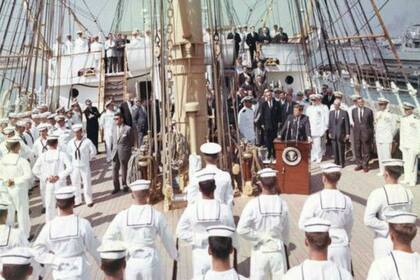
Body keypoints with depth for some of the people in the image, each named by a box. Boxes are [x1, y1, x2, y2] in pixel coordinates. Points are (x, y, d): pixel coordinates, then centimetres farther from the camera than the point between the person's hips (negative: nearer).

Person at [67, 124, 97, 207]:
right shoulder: (71, 142, 1)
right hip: (74, 166, 4)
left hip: (85, 166, -3)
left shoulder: (87, 141, -10)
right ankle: (77, 201, 21)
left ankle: (89, 200, 15)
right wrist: (73, 159, 10)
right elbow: (68, 152, 16)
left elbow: (93, 151, -2)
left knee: (87, 183, 2)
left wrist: (88, 159, 3)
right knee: (75, 183, 9)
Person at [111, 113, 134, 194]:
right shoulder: (113, 128, 7)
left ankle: (124, 185, 24)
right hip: (115, 152, 4)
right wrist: (114, 148, 10)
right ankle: (116, 187, 16)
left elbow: (132, 142, -2)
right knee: (115, 169, 4)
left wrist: (128, 150, 2)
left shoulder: (128, 129, -10)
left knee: (124, 169, 7)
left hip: (124, 153, -4)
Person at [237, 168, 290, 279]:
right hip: (278, 250, 1)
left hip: (260, 251, -1)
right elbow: (286, 232, 2)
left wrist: (260, 238, -6)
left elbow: (241, 229, -19)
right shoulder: (282, 204, -9)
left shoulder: (253, 204, -15)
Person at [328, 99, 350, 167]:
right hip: (333, 134, 3)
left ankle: (342, 163, 13)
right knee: (335, 150, 5)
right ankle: (336, 162, 15)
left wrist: (347, 134, -7)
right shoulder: (331, 112, 8)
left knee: (341, 150, 2)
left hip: (341, 134, -3)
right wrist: (329, 132, 8)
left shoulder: (344, 113, -4)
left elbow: (347, 124, -4)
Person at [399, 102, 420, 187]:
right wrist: (401, 144, 14)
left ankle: (413, 180, 5)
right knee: (405, 162, 9)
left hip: (413, 145, -6)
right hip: (404, 145, 6)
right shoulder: (403, 119, 7)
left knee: (412, 163, -3)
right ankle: (407, 179, 18)